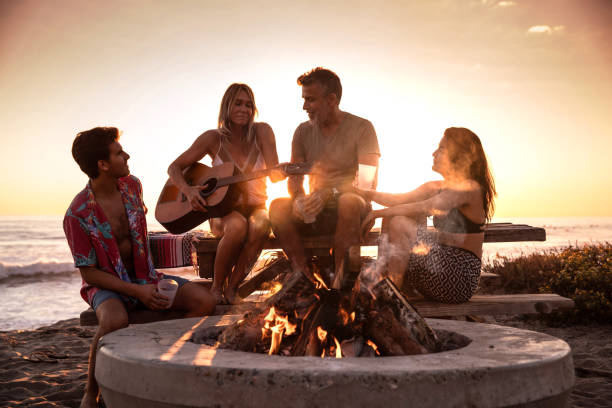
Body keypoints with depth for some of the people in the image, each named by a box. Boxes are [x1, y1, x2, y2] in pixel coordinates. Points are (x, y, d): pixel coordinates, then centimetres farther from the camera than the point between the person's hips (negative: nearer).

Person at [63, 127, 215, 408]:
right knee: (115, 321, -41)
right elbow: (88, 273, -15)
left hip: (144, 276, 6)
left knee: (204, 301, -16)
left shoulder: (132, 185, -1)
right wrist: (137, 291, -24)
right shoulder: (78, 215, -19)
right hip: (106, 284, -5)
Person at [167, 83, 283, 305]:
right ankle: (216, 286, -15)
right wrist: (188, 190, -18)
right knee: (237, 226, -37)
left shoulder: (261, 132, -2)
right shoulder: (214, 138, -3)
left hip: (255, 207, 1)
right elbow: (174, 167, 2)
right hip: (224, 210, -1)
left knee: (261, 224, -35)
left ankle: (232, 288, -19)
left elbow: (274, 175, -9)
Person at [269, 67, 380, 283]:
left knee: (349, 201, -37)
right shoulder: (303, 131, 10)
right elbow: (295, 178, 8)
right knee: (278, 206, -24)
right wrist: (299, 198, -18)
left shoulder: (361, 128, -4)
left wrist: (329, 193, -29)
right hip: (315, 213, 4)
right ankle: (306, 278, -27)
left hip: (351, 210, -3)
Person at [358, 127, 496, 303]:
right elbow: (398, 200, 9)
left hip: (460, 277, -8)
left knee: (399, 223, -20)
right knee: (391, 218, 1)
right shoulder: (436, 187, 15)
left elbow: (424, 208, -22)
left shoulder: (471, 188, -12)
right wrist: (364, 193, -1)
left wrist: (379, 212, -17)